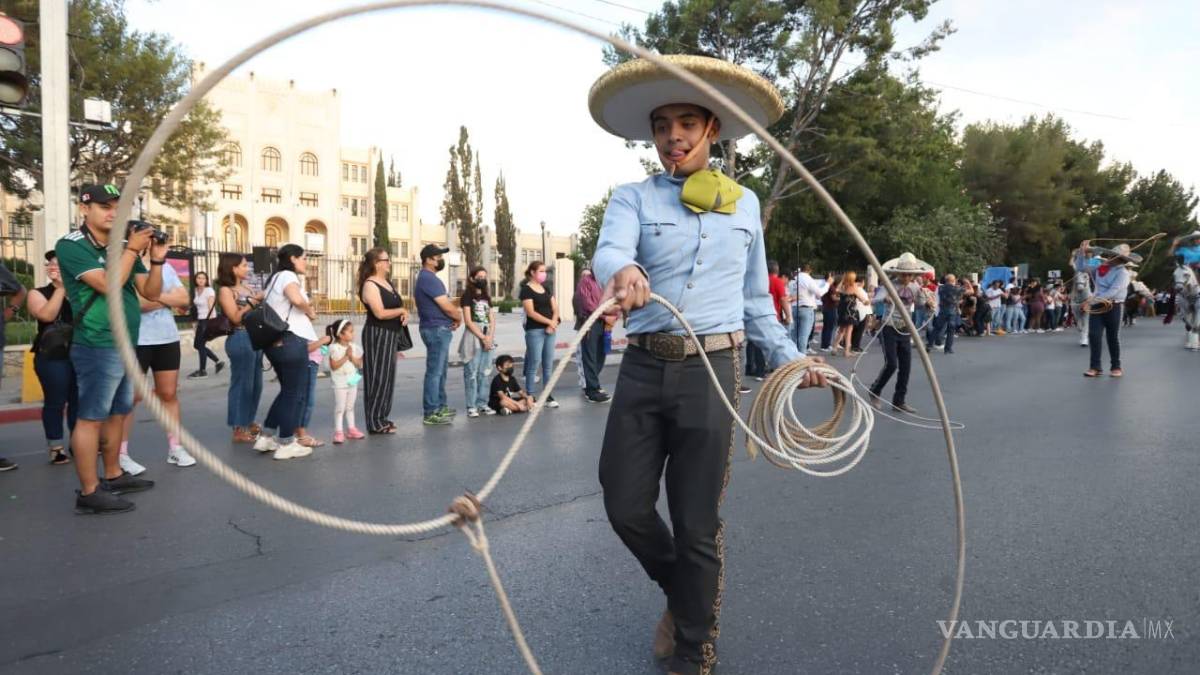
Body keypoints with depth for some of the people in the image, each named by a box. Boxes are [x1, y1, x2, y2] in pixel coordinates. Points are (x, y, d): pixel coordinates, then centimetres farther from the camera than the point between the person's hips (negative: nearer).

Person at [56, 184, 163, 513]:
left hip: (127, 346, 8)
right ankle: (89, 492, 0)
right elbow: (108, 285, -21)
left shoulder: (124, 247, 11)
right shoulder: (71, 246, -8)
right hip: (98, 347, -8)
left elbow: (151, 292, 8)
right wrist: (133, 249, -15)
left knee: (117, 413, 16)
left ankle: (114, 476, 28)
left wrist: (157, 259, -7)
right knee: (91, 417, -4)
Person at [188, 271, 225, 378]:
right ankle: (218, 362, 18)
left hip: (208, 320, -8)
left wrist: (210, 325, -23)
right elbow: (198, 307, 16)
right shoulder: (197, 290, 11)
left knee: (201, 345, -4)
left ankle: (203, 371, 8)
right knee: (196, 345, 9)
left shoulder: (209, 291, -12)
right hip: (200, 320, 8)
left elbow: (211, 308, -17)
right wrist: (197, 322, 14)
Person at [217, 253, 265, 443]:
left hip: (255, 339, 8)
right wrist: (254, 301, -13)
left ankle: (248, 423, 26)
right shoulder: (225, 291, -5)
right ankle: (239, 429, 3)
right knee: (242, 383, -4)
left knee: (255, 384, 14)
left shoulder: (248, 288, 16)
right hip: (240, 340, -8)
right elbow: (235, 318, -14)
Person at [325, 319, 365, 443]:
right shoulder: (334, 348, -14)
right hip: (339, 383, -6)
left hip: (352, 382, 6)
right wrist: (345, 356, -21)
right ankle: (338, 432, 1)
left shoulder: (354, 347, 3)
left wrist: (352, 357, -14)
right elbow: (334, 366, -19)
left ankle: (351, 429, 22)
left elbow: (359, 364, 2)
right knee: (339, 408, -3)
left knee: (350, 407, 15)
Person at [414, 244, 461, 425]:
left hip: (438, 329, 11)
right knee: (434, 372, -7)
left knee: (440, 371, 17)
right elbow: (447, 307, -20)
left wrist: (453, 317, 2)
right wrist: (459, 317, -1)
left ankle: (440, 406, 27)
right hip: (437, 330, -11)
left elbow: (443, 305, 19)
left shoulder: (427, 278, 17)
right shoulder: (429, 278, -17)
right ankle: (431, 413, -4)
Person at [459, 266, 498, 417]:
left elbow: (492, 320, 11)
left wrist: (490, 337, -6)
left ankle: (482, 403, 13)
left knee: (483, 373, 8)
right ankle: (471, 406, -5)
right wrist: (482, 337, -12)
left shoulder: (487, 297, 17)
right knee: (471, 372, -7)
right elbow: (468, 321, -10)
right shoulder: (467, 296, -2)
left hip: (488, 337, 6)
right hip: (473, 336, -6)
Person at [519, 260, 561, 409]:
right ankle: (530, 397, 1)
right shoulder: (526, 289, -5)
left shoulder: (546, 288, 15)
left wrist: (553, 323, -7)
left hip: (550, 330, 6)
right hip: (534, 331, -6)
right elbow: (531, 312, -13)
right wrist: (549, 322, -12)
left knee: (548, 365, 7)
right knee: (534, 364, -5)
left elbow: (555, 308, 11)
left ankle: (548, 395, 13)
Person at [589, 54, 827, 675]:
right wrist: (623, 272, -40)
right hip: (643, 367, 1)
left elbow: (755, 298, 19)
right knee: (625, 507, 4)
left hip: (711, 369, 0)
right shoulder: (633, 198, 6)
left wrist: (787, 356, 10)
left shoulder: (744, 203, 13)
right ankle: (679, 594, 36)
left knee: (696, 526, 5)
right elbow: (609, 250, -17)